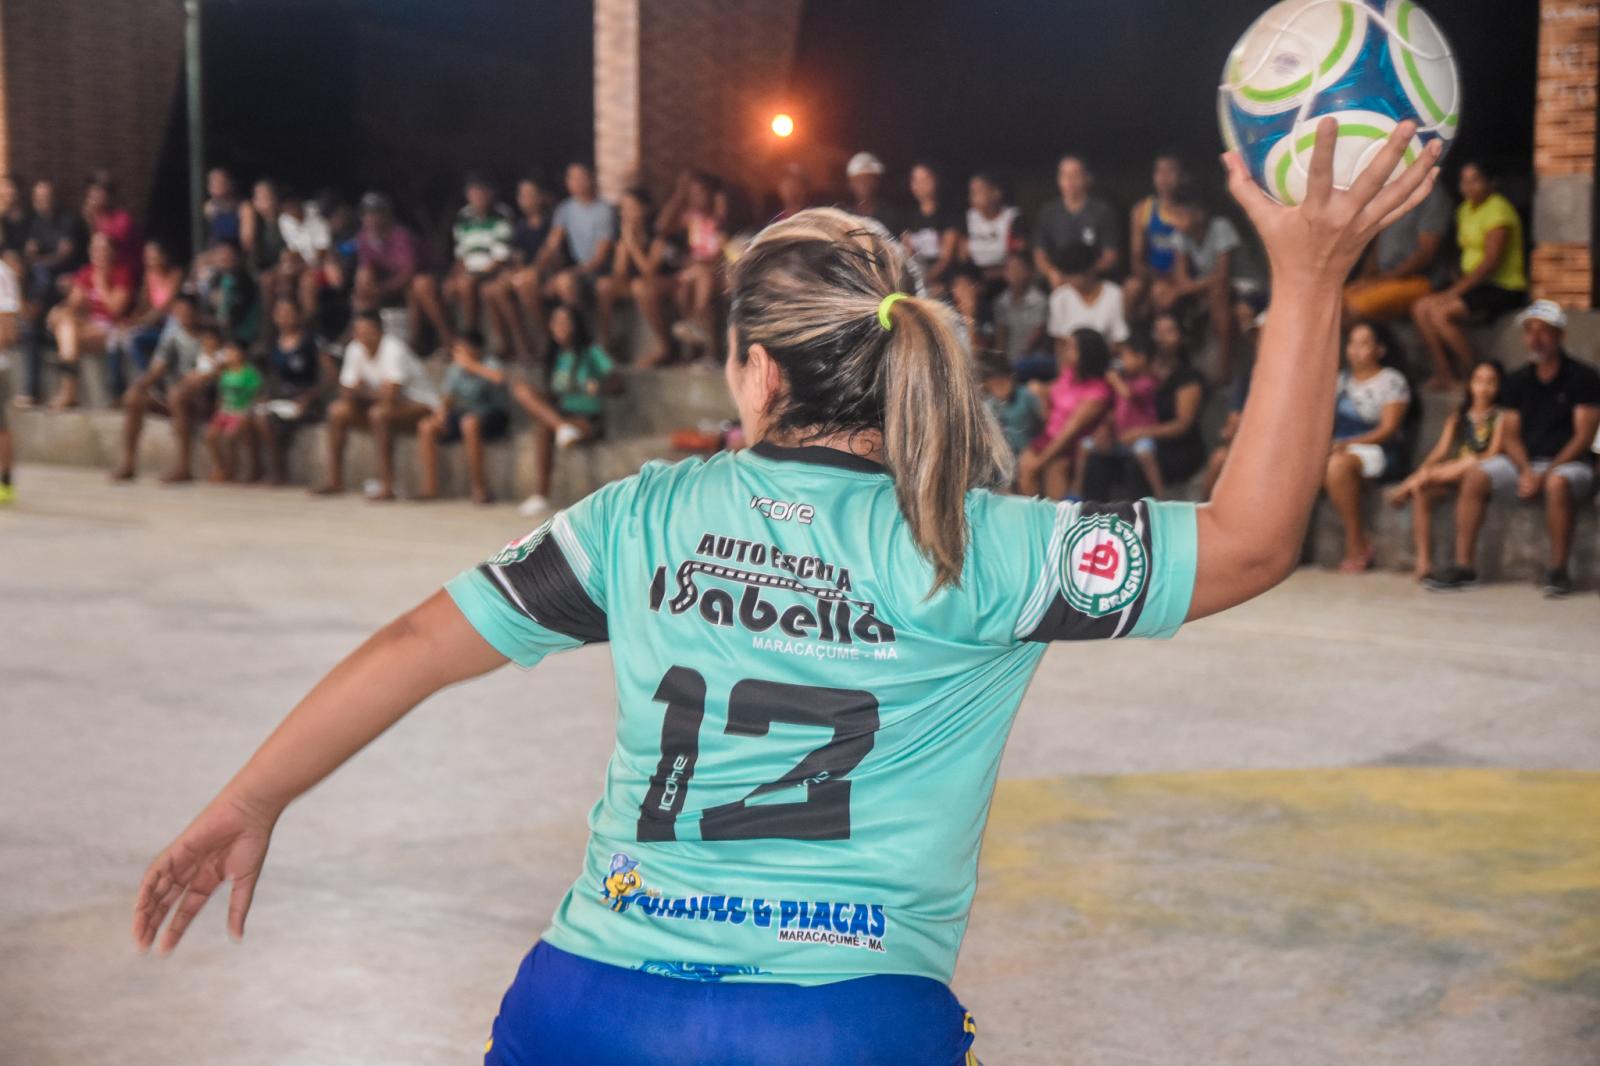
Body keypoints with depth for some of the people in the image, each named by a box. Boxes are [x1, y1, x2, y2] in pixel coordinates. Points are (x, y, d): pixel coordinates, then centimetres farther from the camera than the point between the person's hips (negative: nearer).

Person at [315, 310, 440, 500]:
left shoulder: (393, 348, -23)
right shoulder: (355, 349, -2)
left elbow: (389, 395, -30)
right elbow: (347, 393, -1)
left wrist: (361, 391, -14)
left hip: (421, 405, -8)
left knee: (380, 413, -35)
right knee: (337, 411, -5)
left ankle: (387, 486, -32)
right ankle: (334, 481, -2)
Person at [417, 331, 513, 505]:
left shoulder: (489, 364, -12)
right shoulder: (454, 369, 7)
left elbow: (499, 378, -35)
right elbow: (447, 396, 14)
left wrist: (472, 366, -30)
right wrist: (442, 408, -8)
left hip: (494, 415, -7)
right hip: (465, 413, 7)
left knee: (470, 423, -40)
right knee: (426, 427, -14)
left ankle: (480, 488, -29)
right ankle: (430, 488, -12)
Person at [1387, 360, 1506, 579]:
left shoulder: (1500, 418, 4)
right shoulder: (1457, 419, 19)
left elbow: (1493, 454, -9)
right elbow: (1441, 450, 8)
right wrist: (1425, 467, -16)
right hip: (1448, 474, 4)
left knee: (1473, 463, -37)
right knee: (1422, 491, -26)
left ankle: (1407, 487, -24)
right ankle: (1424, 560, -30)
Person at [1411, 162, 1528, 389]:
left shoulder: (1497, 210, -13)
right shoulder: (1466, 209, 15)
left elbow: (1491, 261, -19)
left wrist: (1456, 291, -19)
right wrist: (1457, 286, 0)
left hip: (1504, 289, -9)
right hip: (1476, 284, 9)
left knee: (1441, 313, -26)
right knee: (1421, 307, -6)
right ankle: (1444, 375, -8)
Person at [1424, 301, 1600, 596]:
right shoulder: (1518, 382, 11)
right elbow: (1511, 435, 6)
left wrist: (1545, 474, -20)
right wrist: (1526, 472, -14)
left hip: (1570, 462, -5)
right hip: (1525, 463, 5)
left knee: (1558, 483, -39)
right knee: (1475, 477, -19)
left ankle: (1558, 571, -28)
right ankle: (1463, 566, -21)